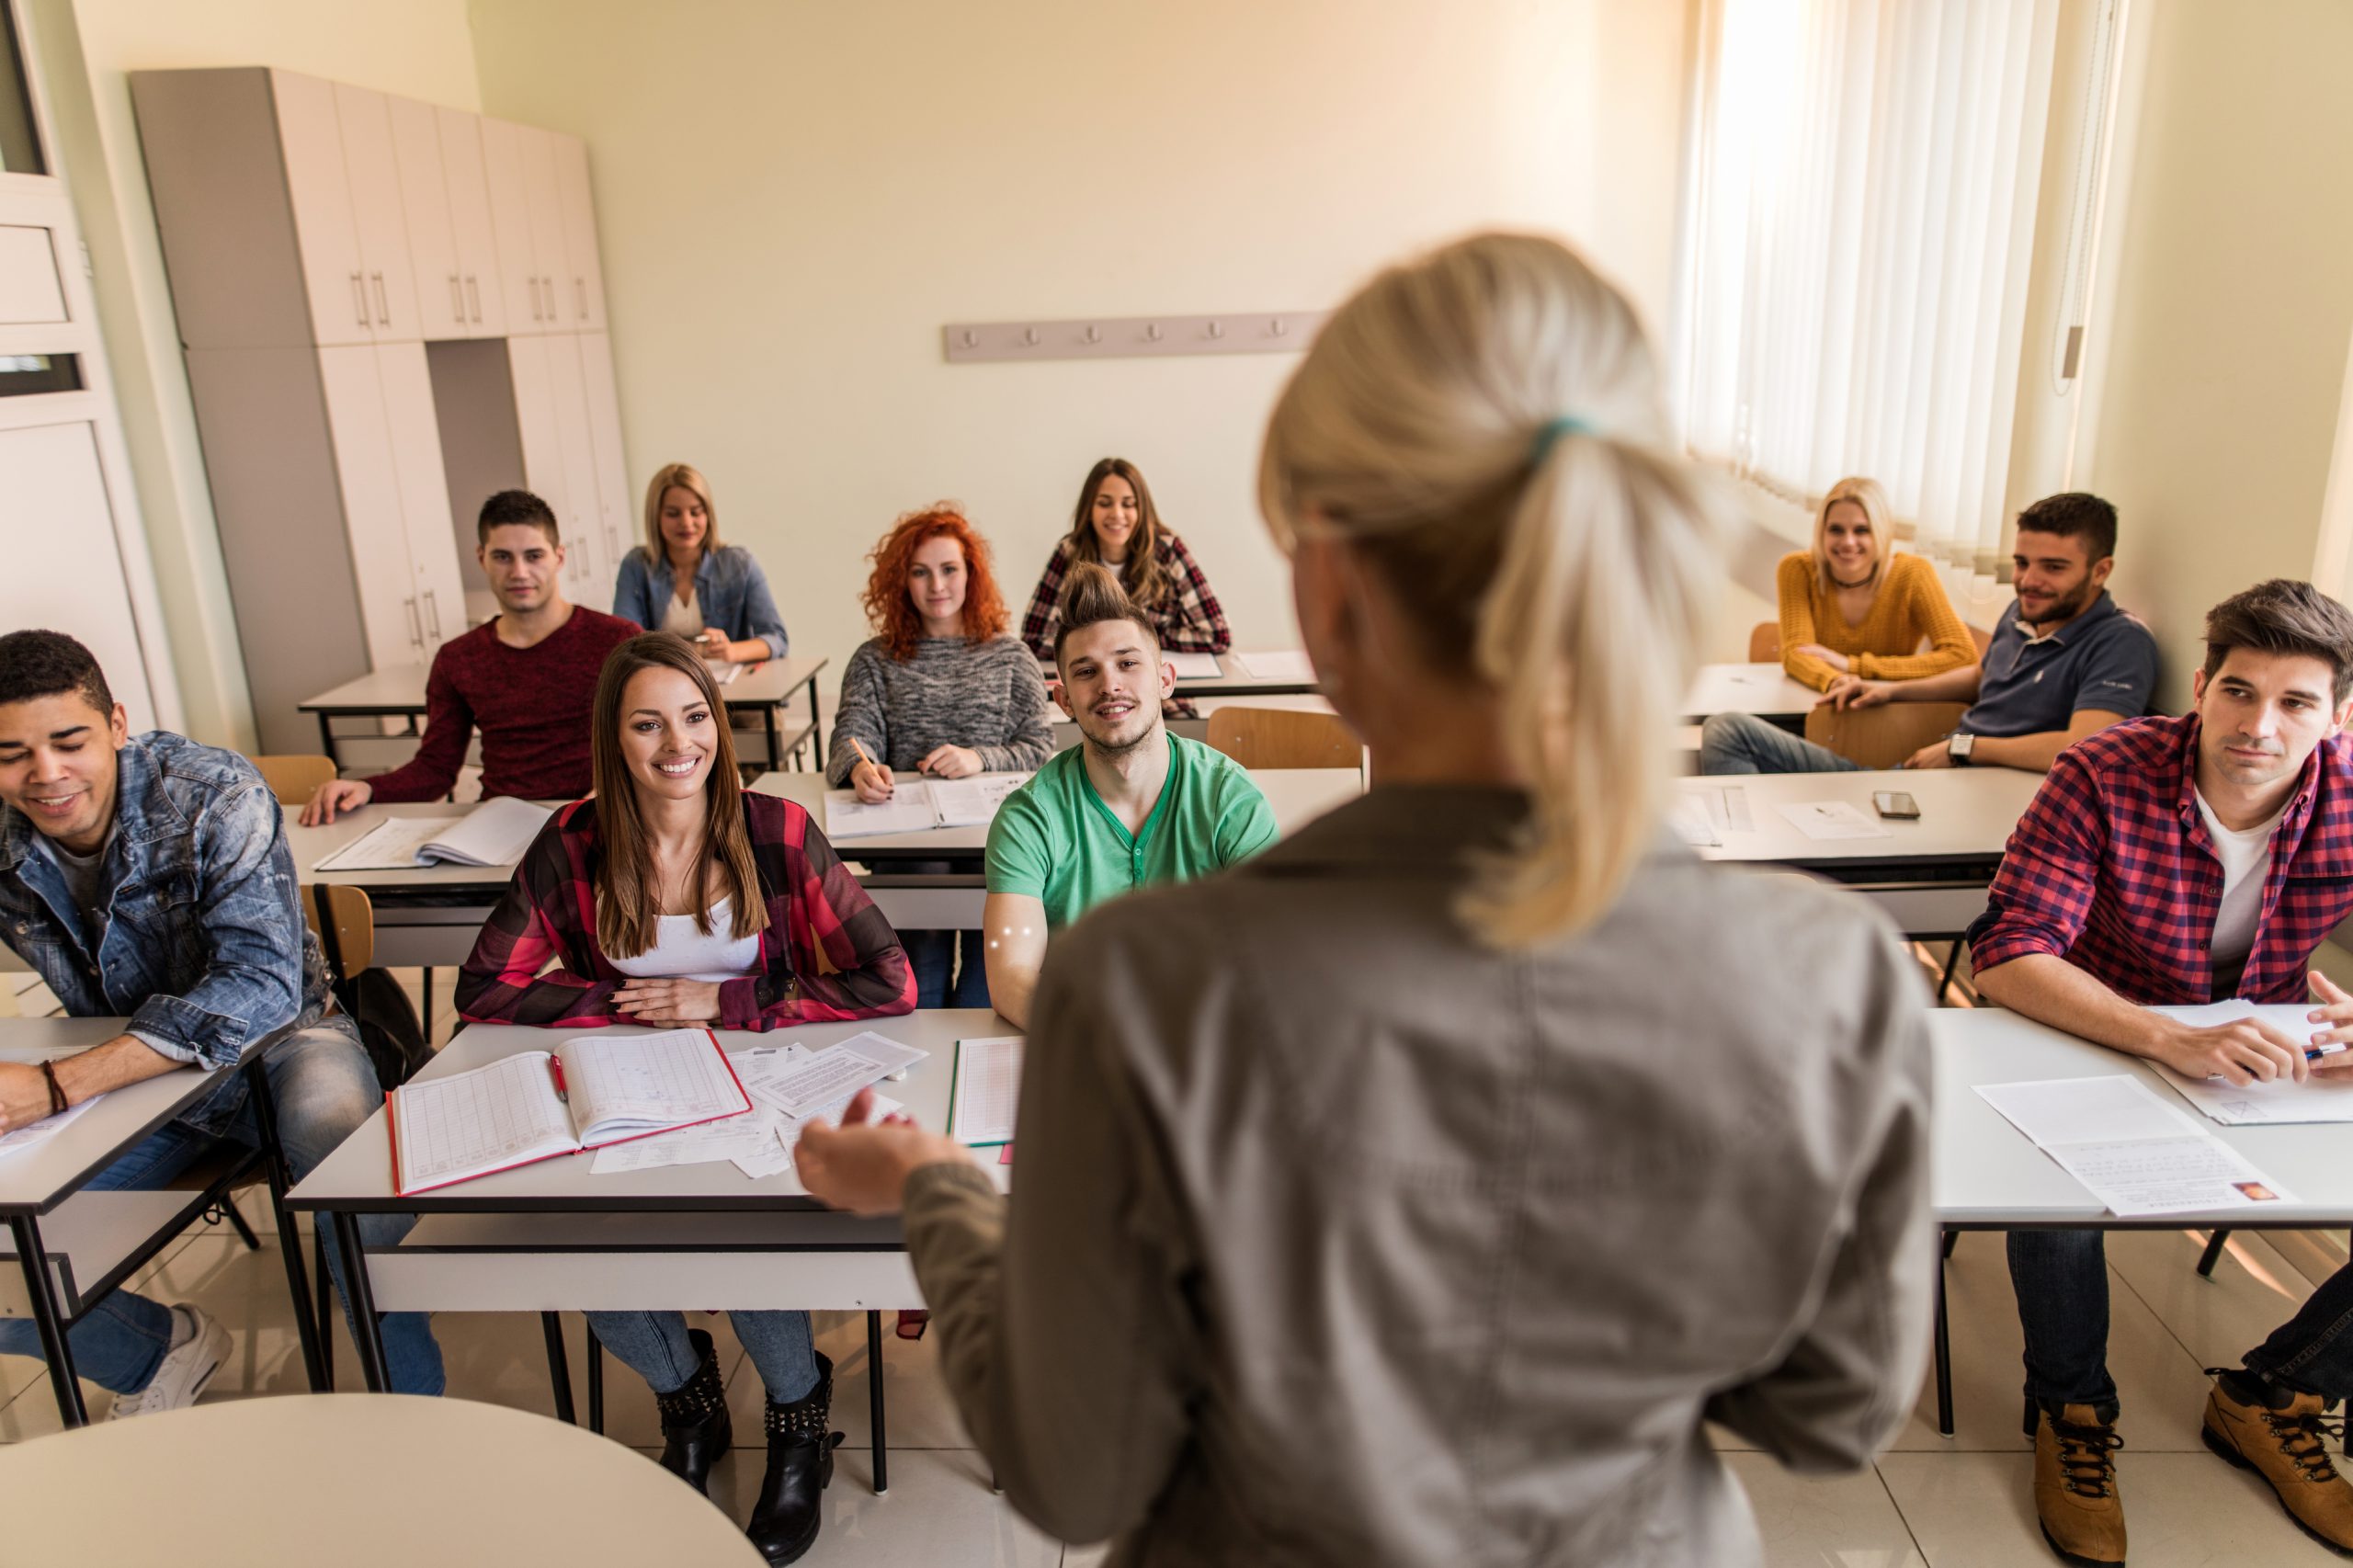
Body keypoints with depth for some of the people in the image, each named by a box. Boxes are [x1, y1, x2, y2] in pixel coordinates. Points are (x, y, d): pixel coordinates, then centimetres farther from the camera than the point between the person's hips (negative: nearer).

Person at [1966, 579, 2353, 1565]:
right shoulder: (2107, 777, -21)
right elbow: (2005, 955, -29)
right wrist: (2172, 1039, -44)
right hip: (2104, 1041, -3)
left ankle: (2273, 1398, 16)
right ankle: (2071, 1412, 0)